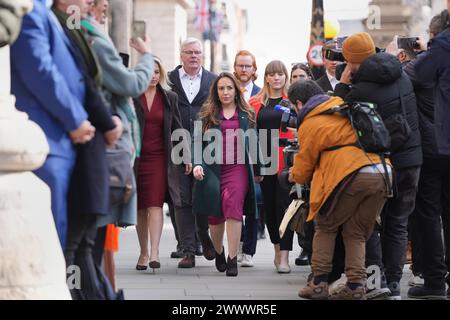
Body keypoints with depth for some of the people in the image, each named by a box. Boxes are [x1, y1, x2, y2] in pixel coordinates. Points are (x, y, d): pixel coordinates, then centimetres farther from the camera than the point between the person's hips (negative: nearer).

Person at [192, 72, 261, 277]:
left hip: (238, 168, -1)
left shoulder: (247, 115, 13)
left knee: (233, 207, -18)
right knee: (215, 213, 4)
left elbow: (254, 143, 17)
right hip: (213, 169, 1)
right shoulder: (207, 114, 10)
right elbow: (198, 141, 4)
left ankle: (232, 259, -18)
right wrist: (197, 164, -11)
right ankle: (218, 251, 32)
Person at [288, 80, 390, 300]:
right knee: (356, 233, 15)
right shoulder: (344, 106, 24)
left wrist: (295, 175, 39)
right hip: (380, 176, 6)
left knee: (325, 226, 14)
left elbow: (304, 165, 18)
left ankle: (319, 283, 10)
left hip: (350, 176, -5)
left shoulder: (309, 125, 8)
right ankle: (356, 286, 5)